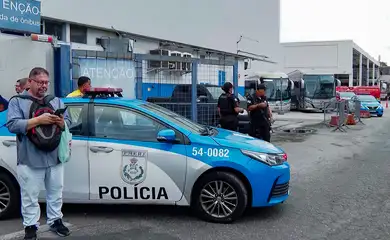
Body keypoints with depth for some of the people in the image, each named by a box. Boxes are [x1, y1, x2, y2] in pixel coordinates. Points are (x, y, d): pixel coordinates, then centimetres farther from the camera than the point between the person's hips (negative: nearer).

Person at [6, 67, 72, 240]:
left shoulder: (56, 101, 13)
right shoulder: (17, 101, 0)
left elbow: (68, 123, 11)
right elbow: (12, 125, -12)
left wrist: (61, 122, -13)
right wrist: (39, 119, -20)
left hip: (54, 157, 4)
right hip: (30, 159, -4)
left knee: (55, 193, 14)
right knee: (30, 196, 4)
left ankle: (55, 221, 28)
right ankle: (30, 226, 17)